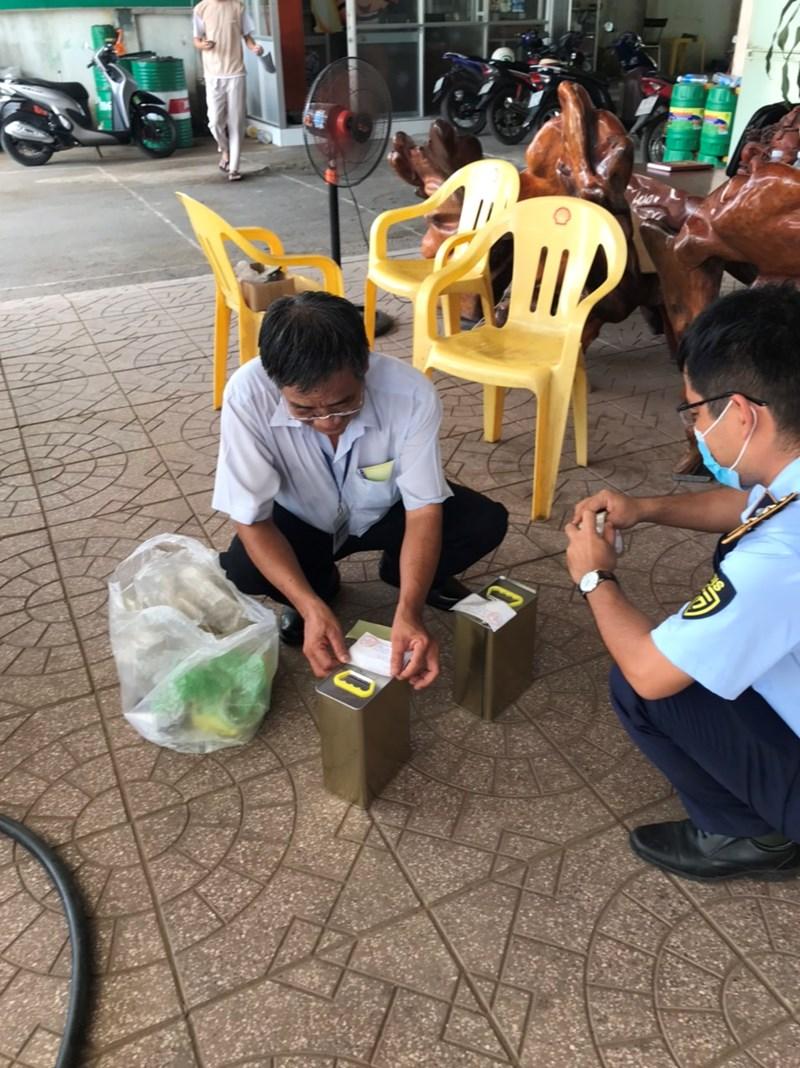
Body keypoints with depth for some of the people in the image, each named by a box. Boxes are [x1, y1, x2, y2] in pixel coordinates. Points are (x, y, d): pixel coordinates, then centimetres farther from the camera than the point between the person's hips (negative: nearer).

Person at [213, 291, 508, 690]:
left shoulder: (410, 392, -34)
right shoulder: (247, 394, -35)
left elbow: (424, 509, -26)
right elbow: (252, 519, -28)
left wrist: (408, 611, -41)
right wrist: (312, 607, -41)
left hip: (384, 513, 1)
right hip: (301, 522, 0)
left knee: (486, 523, -22)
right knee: (236, 572, -29)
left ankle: (409, 573, 12)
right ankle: (321, 584, 7)